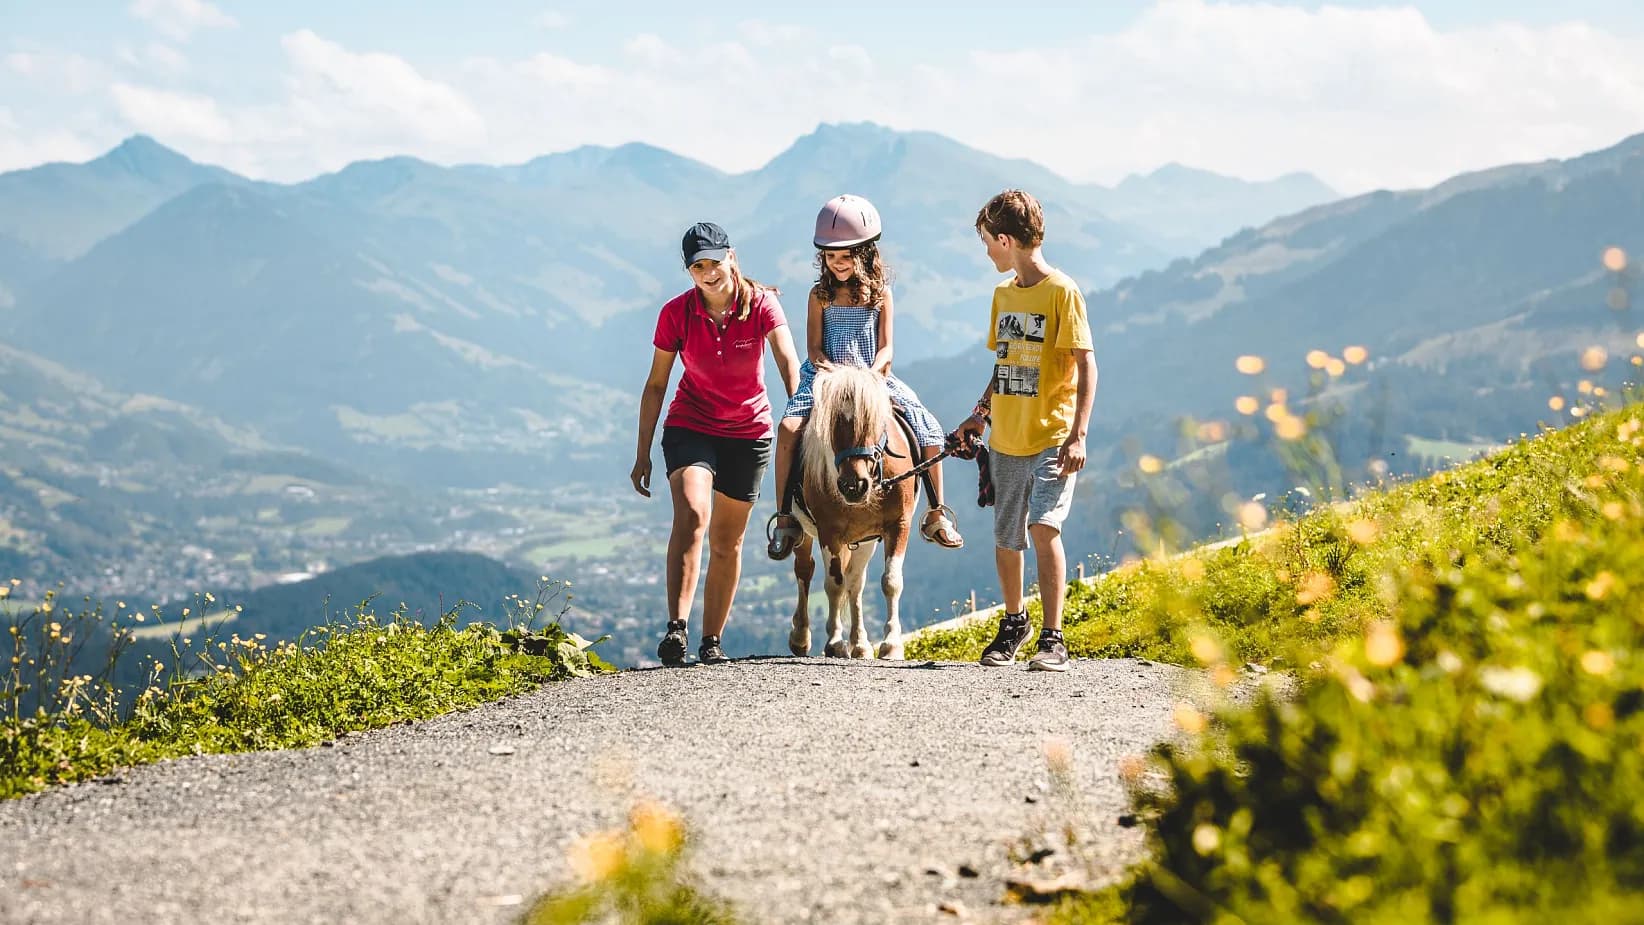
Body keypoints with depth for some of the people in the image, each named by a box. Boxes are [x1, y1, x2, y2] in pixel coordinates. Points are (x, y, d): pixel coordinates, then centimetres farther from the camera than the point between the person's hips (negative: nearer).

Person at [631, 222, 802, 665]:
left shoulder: (761, 304, -11)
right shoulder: (677, 312, -8)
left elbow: (788, 360, -25)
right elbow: (655, 385, -2)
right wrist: (643, 454, -2)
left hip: (748, 433, 1)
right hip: (690, 428, -1)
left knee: (727, 542, 8)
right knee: (692, 514, -26)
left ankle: (711, 641, 20)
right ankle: (677, 627, -34)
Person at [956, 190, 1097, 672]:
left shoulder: (1062, 291, -9)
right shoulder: (1003, 293, 12)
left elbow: (1086, 365, -13)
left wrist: (1079, 433, -20)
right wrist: (981, 413, 12)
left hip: (1052, 438, -7)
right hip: (1006, 439, 7)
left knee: (1043, 527, -19)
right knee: (1005, 539, 12)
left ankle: (1052, 639, -15)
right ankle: (1013, 623, 33)